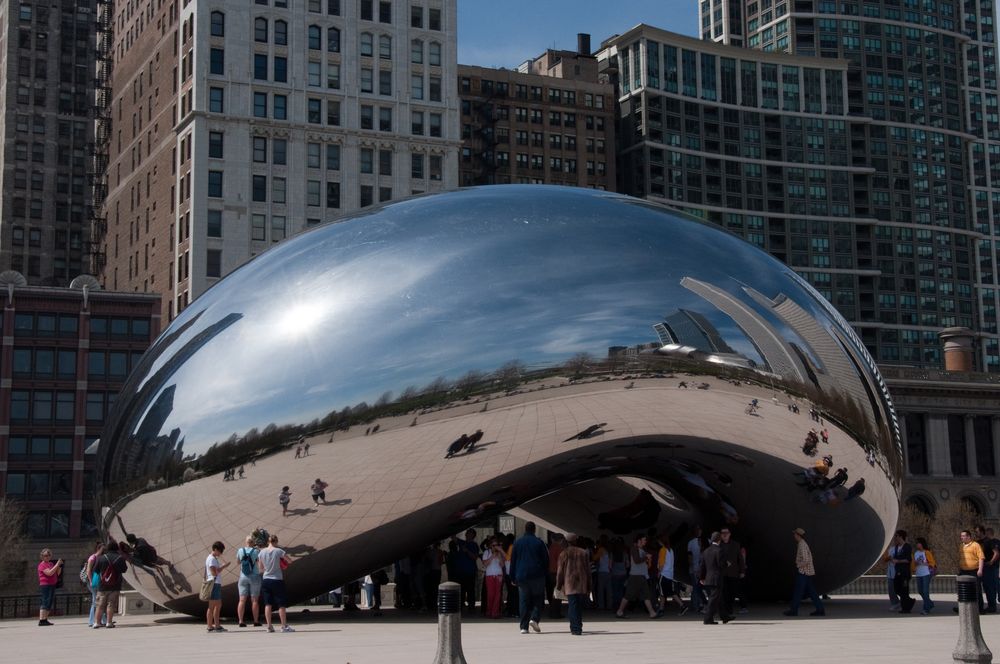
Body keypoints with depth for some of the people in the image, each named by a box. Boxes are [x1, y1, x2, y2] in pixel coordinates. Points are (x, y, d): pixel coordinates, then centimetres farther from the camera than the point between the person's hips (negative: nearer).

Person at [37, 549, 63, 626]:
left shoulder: (51, 564, 18)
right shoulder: (42, 565, -8)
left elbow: (57, 573, 19)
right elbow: (49, 573, -21)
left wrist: (59, 565, 2)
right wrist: (57, 565, -19)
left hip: (52, 585, 9)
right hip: (45, 585, -9)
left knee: (50, 603, 10)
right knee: (45, 602, -13)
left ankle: (45, 620, 14)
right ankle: (41, 620, -16)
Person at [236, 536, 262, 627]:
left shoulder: (240, 550, -1)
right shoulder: (256, 551, -8)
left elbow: (238, 562, 14)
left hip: (243, 578, 2)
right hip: (254, 577, -2)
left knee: (242, 600, 1)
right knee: (255, 600, 2)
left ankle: (241, 621, -5)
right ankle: (256, 621, 2)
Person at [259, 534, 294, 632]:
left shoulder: (262, 552, 1)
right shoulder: (278, 551, -10)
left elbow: (261, 569, 9)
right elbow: (290, 562, -2)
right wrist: (283, 560, 16)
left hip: (265, 580, 4)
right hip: (277, 580, -4)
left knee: (268, 604, 7)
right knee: (281, 604, 3)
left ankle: (269, 626, 5)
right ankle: (284, 626, 4)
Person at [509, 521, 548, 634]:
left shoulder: (517, 543, 6)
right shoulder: (539, 543, -1)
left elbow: (512, 561, 8)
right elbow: (546, 560, 0)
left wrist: (513, 578, 11)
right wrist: (545, 574, 10)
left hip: (521, 577, 2)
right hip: (537, 576, -2)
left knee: (523, 601, 4)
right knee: (538, 599, 8)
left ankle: (524, 626, -2)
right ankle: (534, 619, -13)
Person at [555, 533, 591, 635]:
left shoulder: (564, 553, 1)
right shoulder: (584, 553, 9)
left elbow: (560, 570, 0)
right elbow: (588, 570, 9)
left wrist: (558, 585, 7)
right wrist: (588, 587, 12)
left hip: (570, 584, -3)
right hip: (582, 585, 3)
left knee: (572, 607, -6)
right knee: (580, 606, 12)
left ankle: (575, 628, -14)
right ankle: (578, 628, 17)